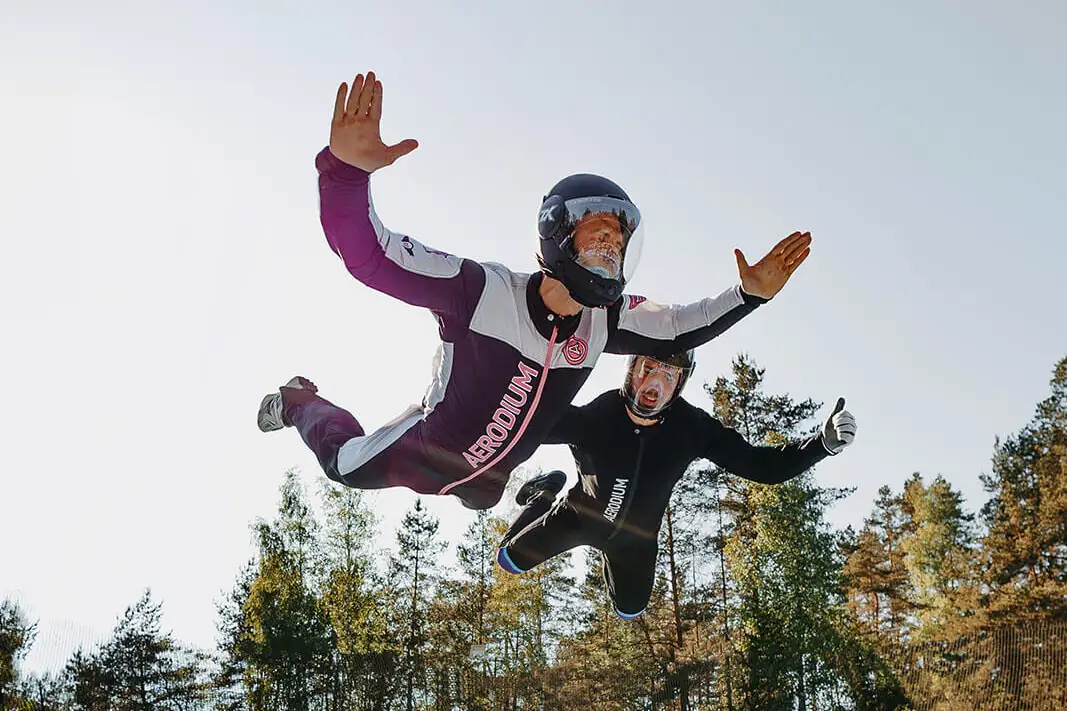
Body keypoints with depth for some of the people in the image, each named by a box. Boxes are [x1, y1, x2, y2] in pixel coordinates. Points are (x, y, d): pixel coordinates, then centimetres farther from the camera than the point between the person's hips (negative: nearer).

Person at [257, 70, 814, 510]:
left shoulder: (607, 319, -20)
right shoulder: (482, 289, -39)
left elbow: (677, 329, -3)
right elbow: (368, 252, -44)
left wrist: (749, 294, -14)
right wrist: (347, 168, -61)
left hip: (485, 474, 6)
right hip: (425, 449, -6)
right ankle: (299, 402, 47)